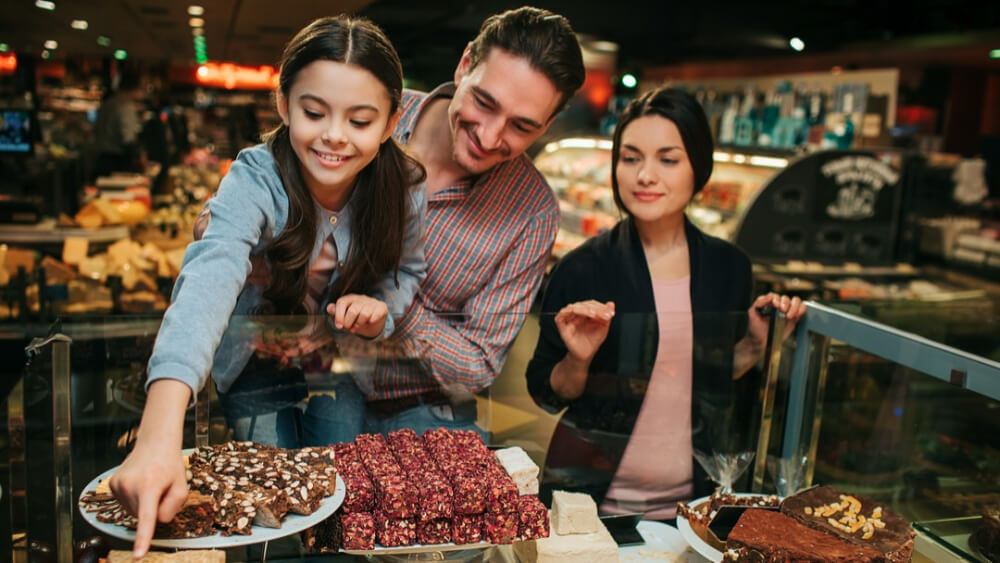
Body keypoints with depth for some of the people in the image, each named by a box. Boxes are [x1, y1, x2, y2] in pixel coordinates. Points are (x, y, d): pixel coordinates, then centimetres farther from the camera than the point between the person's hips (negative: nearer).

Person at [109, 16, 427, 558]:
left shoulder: (405, 190, -18)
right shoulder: (254, 182, -30)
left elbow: (408, 270, 2)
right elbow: (208, 282, -48)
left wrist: (381, 308, -25)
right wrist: (159, 436, -64)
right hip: (258, 366, -2)